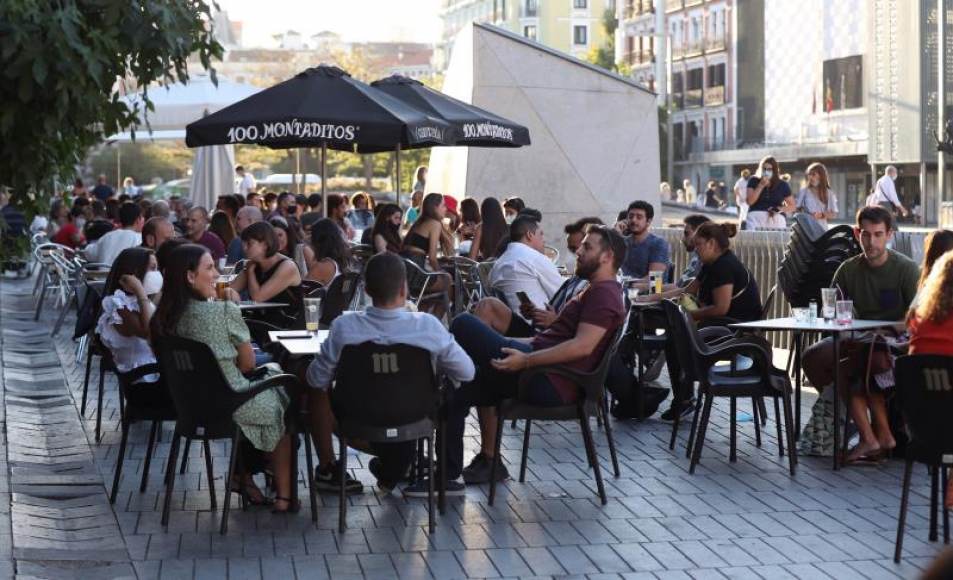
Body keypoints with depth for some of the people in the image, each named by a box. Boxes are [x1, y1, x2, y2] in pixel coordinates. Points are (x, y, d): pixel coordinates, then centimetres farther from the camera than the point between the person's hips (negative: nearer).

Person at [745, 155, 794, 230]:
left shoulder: (782, 185, 9)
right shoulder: (754, 181, 8)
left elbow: (792, 206, 12)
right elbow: (749, 201, -3)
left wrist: (779, 209, -8)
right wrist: (761, 186, -9)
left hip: (776, 220, 1)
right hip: (756, 218, -1)